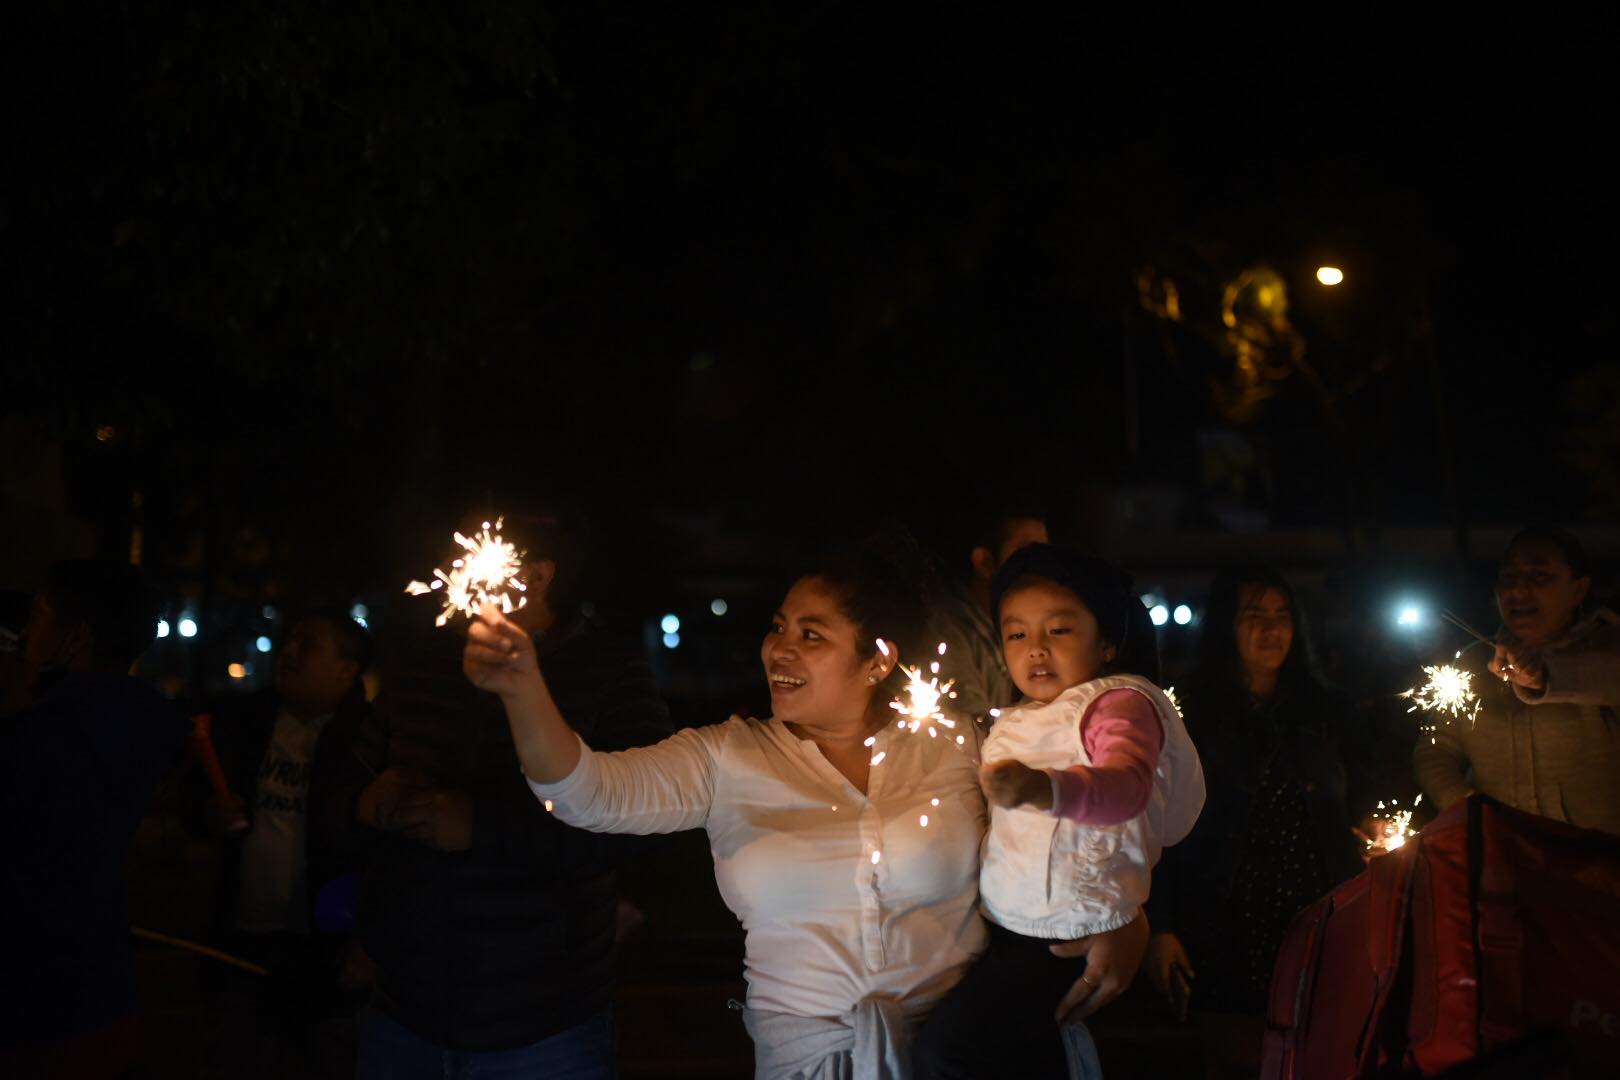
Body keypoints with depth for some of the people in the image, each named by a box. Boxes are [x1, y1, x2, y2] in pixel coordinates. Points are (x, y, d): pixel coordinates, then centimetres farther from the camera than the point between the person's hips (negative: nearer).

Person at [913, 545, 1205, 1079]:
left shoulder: (1120, 701, -10)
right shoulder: (1013, 721, 15)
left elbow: (1126, 787, -33)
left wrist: (1046, 788, -48)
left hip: (1073, 930, -8)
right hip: (1004, 925, 8)